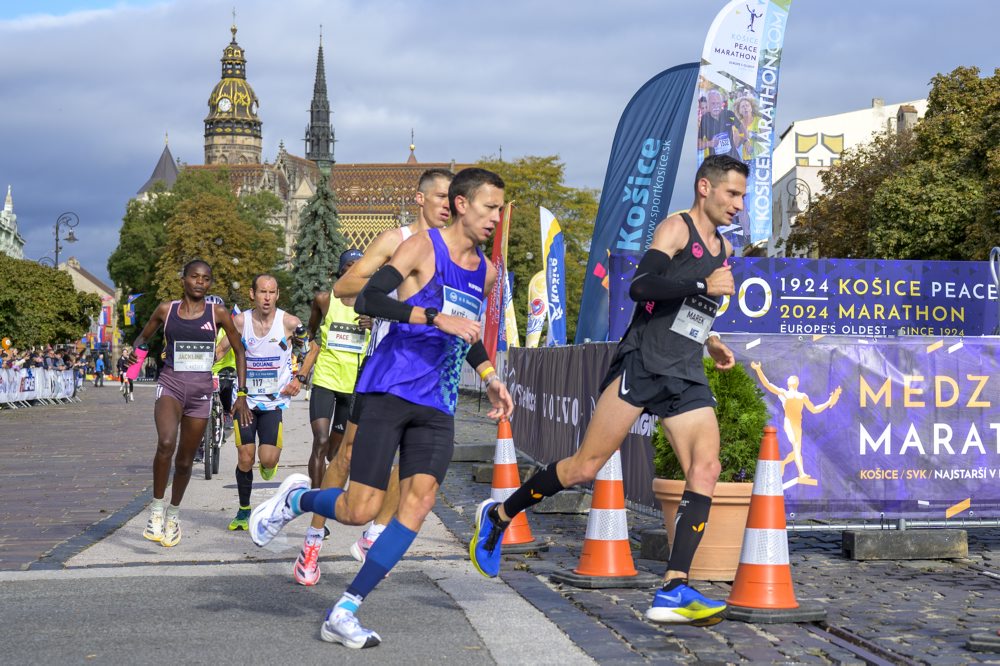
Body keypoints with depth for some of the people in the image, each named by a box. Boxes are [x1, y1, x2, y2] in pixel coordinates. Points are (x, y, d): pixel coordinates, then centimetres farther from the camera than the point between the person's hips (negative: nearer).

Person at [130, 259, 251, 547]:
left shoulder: (218, 314, 0)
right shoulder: (166, 310, 3)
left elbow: (239, 351, 8)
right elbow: (144, 336, 18)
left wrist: (241, 394, 3)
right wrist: (135, 350, -5)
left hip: (201, 390, 1)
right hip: (170, 384, -1)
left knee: (185, 461, 9)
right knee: (166, 443, -28)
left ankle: (173, 515, 33)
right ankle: (156, 508, -12)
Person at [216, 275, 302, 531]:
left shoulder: (289, 322, -8)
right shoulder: (240, 321, -4)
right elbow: (220, 351, 9)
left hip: (275, 401, -1)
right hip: (246, 399, 1)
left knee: (268, 460, -13)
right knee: (245, 459, -1)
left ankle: (268, 463, 25)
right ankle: (243, 511, 19)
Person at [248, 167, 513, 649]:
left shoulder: (486, 272, 16)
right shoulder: (422, 247, -6)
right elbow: (368, 299, -19)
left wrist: (490, 379, 20)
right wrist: (435, 317, -26)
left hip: (437, 405, 6)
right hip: (390, 389, -6)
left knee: (419, 500, -12)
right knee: (360, 510, -9)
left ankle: (344, 613, -7)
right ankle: (295, 499, 25)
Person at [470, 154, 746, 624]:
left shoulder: (723, 248, 21)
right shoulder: (676, 228, -5)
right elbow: (640, 286, -22)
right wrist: (705, 284, -24)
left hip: (686, 377, 7)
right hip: (642, 363, -7)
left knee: (706, 468, -12)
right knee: (585, 467, -5)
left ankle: (673, 593, -15)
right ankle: (497, 516, 16)